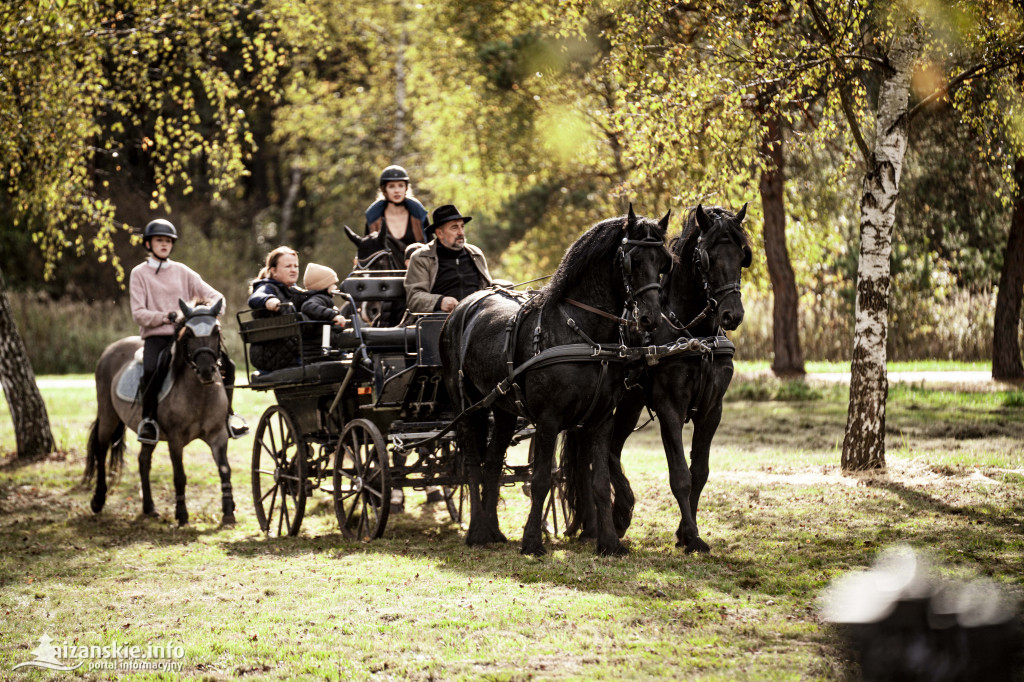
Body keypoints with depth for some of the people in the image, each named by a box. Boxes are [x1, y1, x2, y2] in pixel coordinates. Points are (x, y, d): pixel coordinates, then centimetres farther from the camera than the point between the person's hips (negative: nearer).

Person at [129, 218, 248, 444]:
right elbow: (138, 313, -4)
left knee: (226, 364, -14)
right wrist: (165, 317, -19)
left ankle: (227, 413, 5)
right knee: (152, 370, -35)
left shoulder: (182, 271, 14)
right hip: (156, 335, -3)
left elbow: (214, 296, 9)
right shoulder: (139, 273, 6)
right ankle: (148, 419, -16)